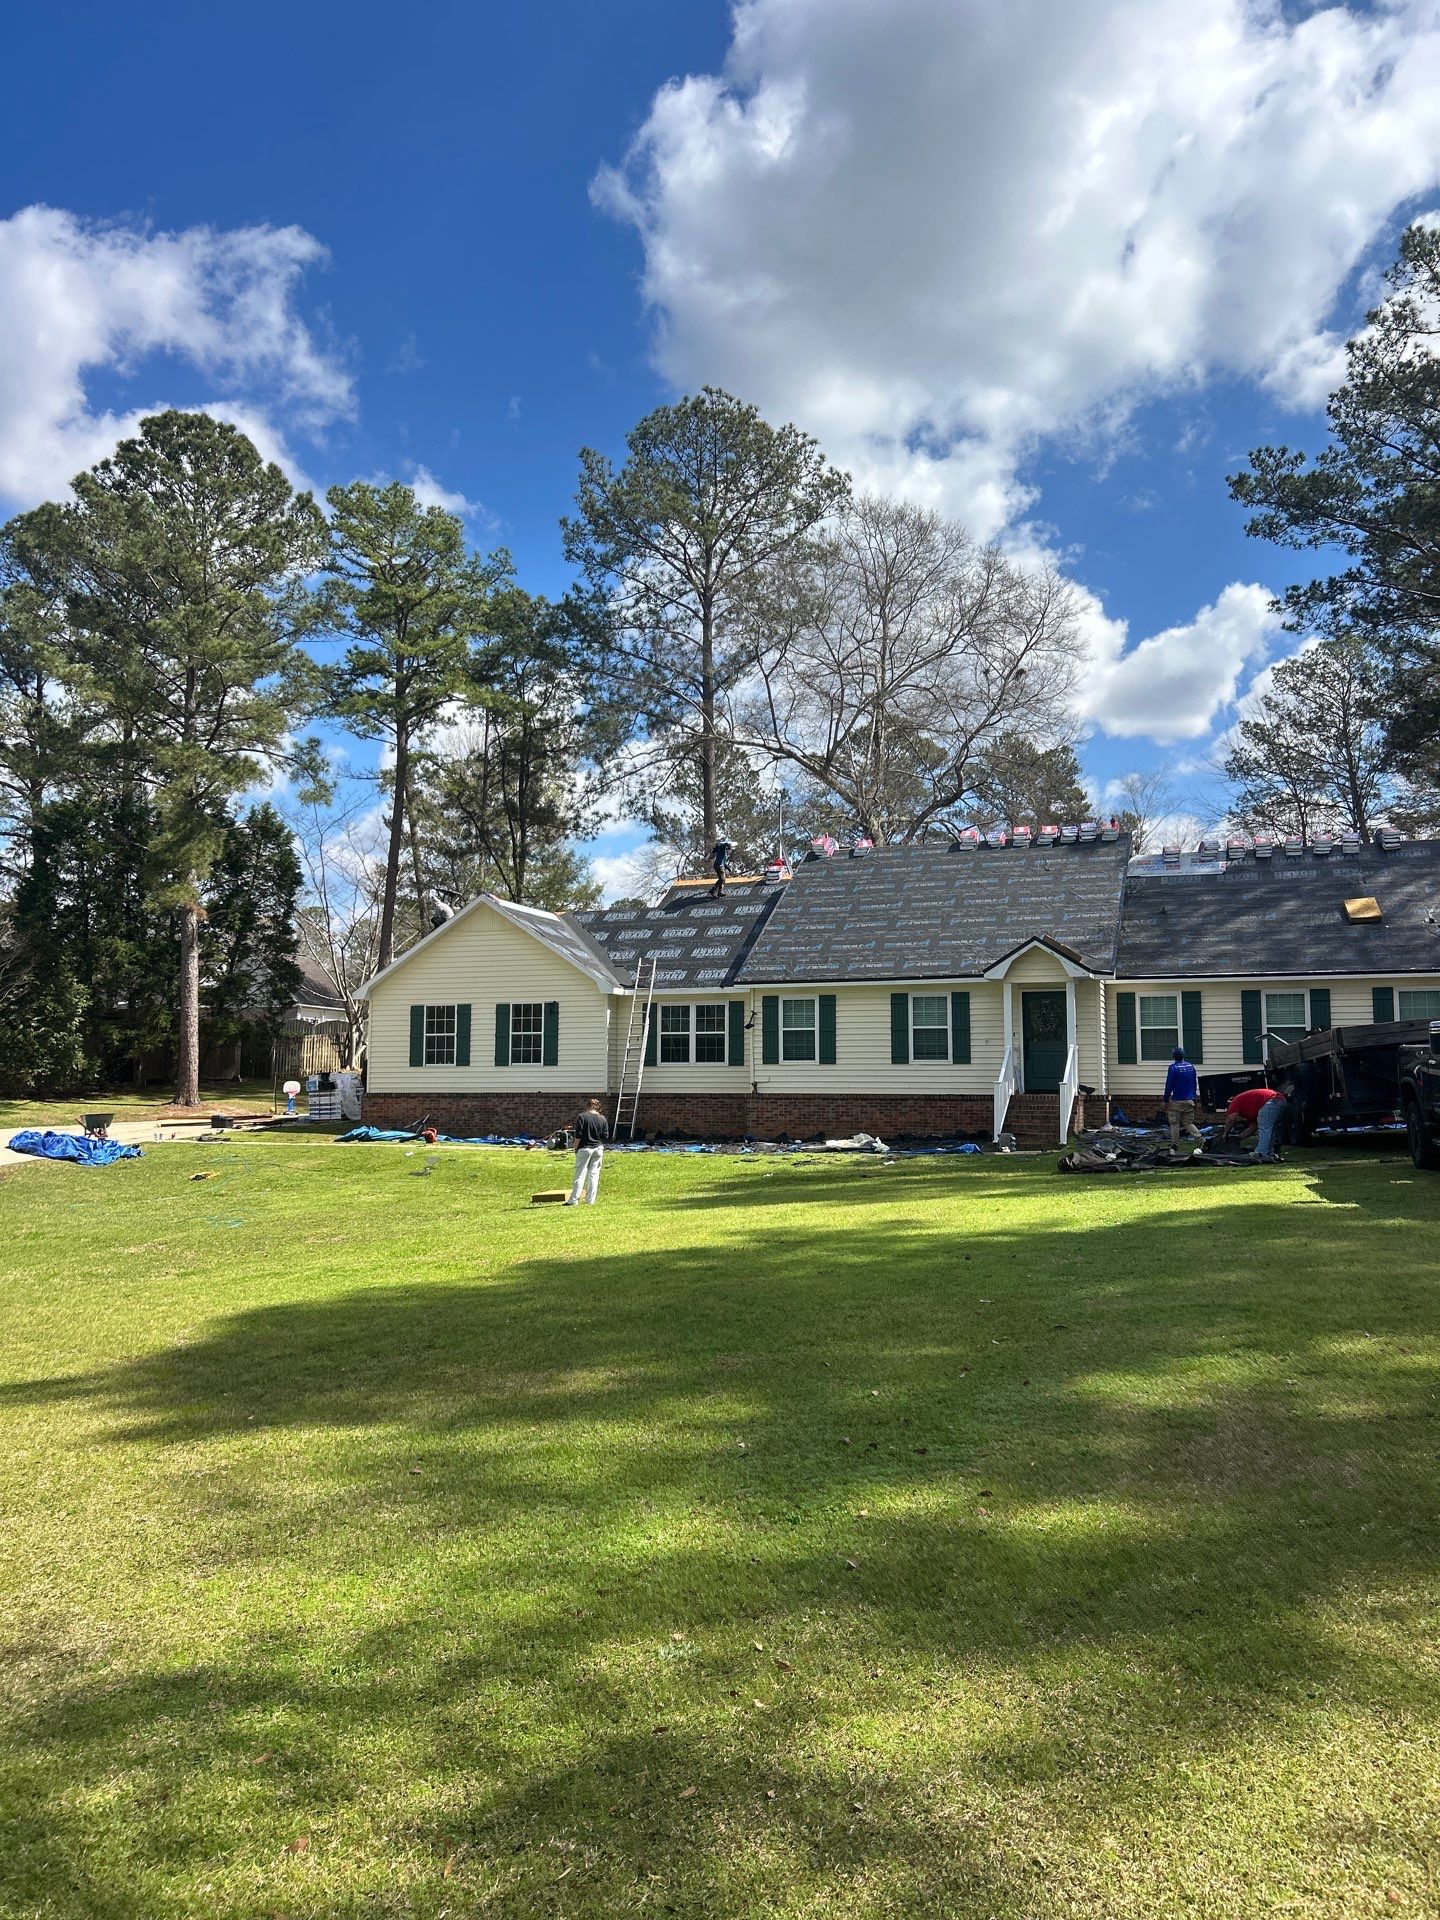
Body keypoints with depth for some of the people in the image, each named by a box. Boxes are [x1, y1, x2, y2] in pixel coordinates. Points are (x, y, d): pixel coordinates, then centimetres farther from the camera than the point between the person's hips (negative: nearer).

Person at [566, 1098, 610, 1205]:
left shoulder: (583, 1117, -9)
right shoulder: (603, 1119, 2)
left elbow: (578, 1135, -10)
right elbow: (606, 1136, 4)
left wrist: (576, 1148, 0)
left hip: (585, 1148, -3)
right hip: (598, 1149, 3)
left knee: (580, 1175, -1)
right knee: (594, 1174, 7)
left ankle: (574, 1200, 0)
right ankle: (590, 1200, 7)